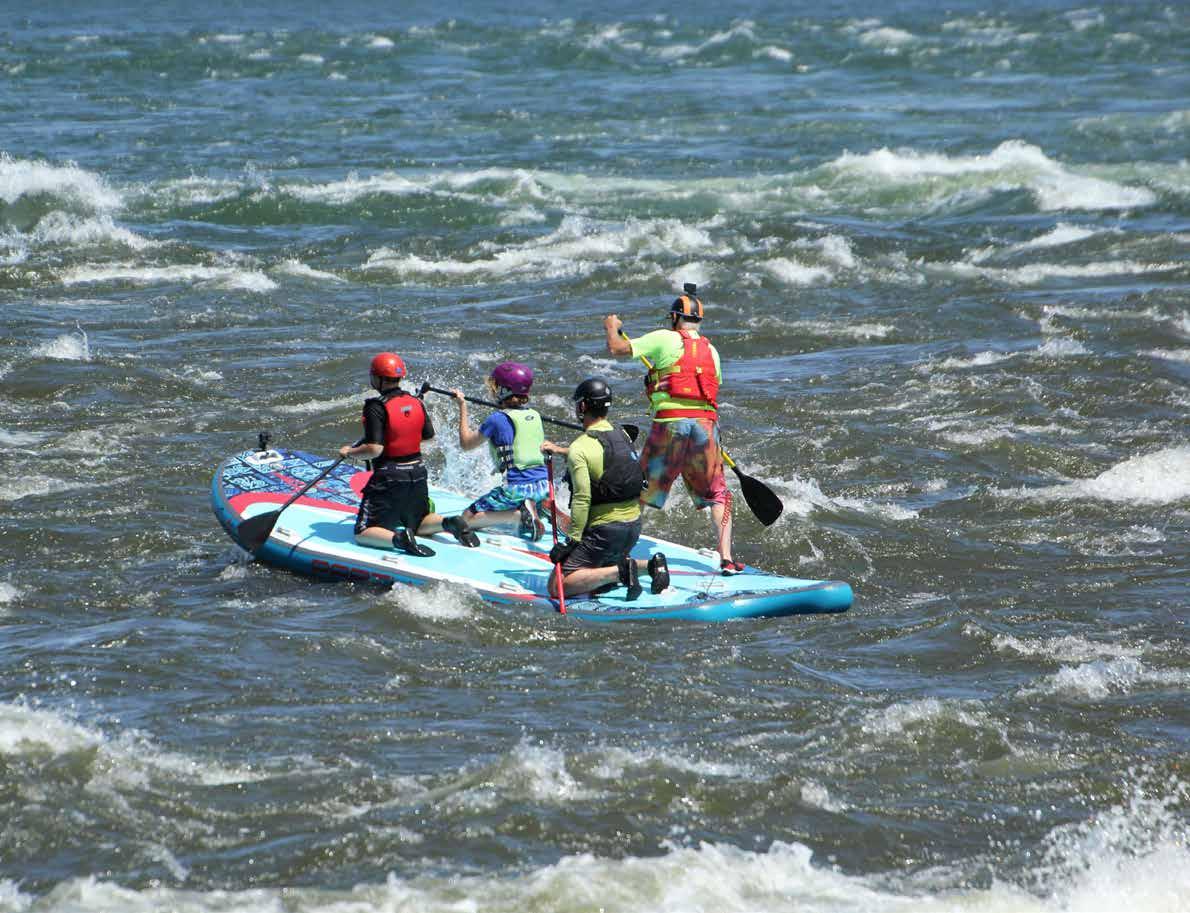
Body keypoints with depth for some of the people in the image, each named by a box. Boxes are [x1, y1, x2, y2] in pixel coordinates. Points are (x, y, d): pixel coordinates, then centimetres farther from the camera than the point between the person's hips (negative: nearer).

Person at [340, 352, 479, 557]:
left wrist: (349, 452, -5)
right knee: (420, 525, 25)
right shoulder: (415, 402, 3)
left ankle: (399, 539, -29)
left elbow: (374, 449, -22)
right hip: (418, 474, 6)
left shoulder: (376, 408, -17)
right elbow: (429, 436, 13)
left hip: (388, 478, -6)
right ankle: (450, 523, -5)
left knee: (363, 533, -1)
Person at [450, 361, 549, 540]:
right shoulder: (534, 415, 8)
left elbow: (466, 443, 2)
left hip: (517, 488, -7)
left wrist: (462, 407, 9)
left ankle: (520, 514, -14)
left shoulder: (498, 419, -11)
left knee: (468, 518, 1)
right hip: (543, 485, 7)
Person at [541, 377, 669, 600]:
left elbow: (582, 499, -21)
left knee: (557, 587, -6)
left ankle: (620, 572, -18)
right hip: (634, 526, 7)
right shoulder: (622, 434, 7)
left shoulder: (580, 448, -15)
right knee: (609, 565, 33)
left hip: (604, 529, -7)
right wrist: (560, 451, 35)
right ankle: (651, 566, 6)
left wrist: (573, 540, -17)